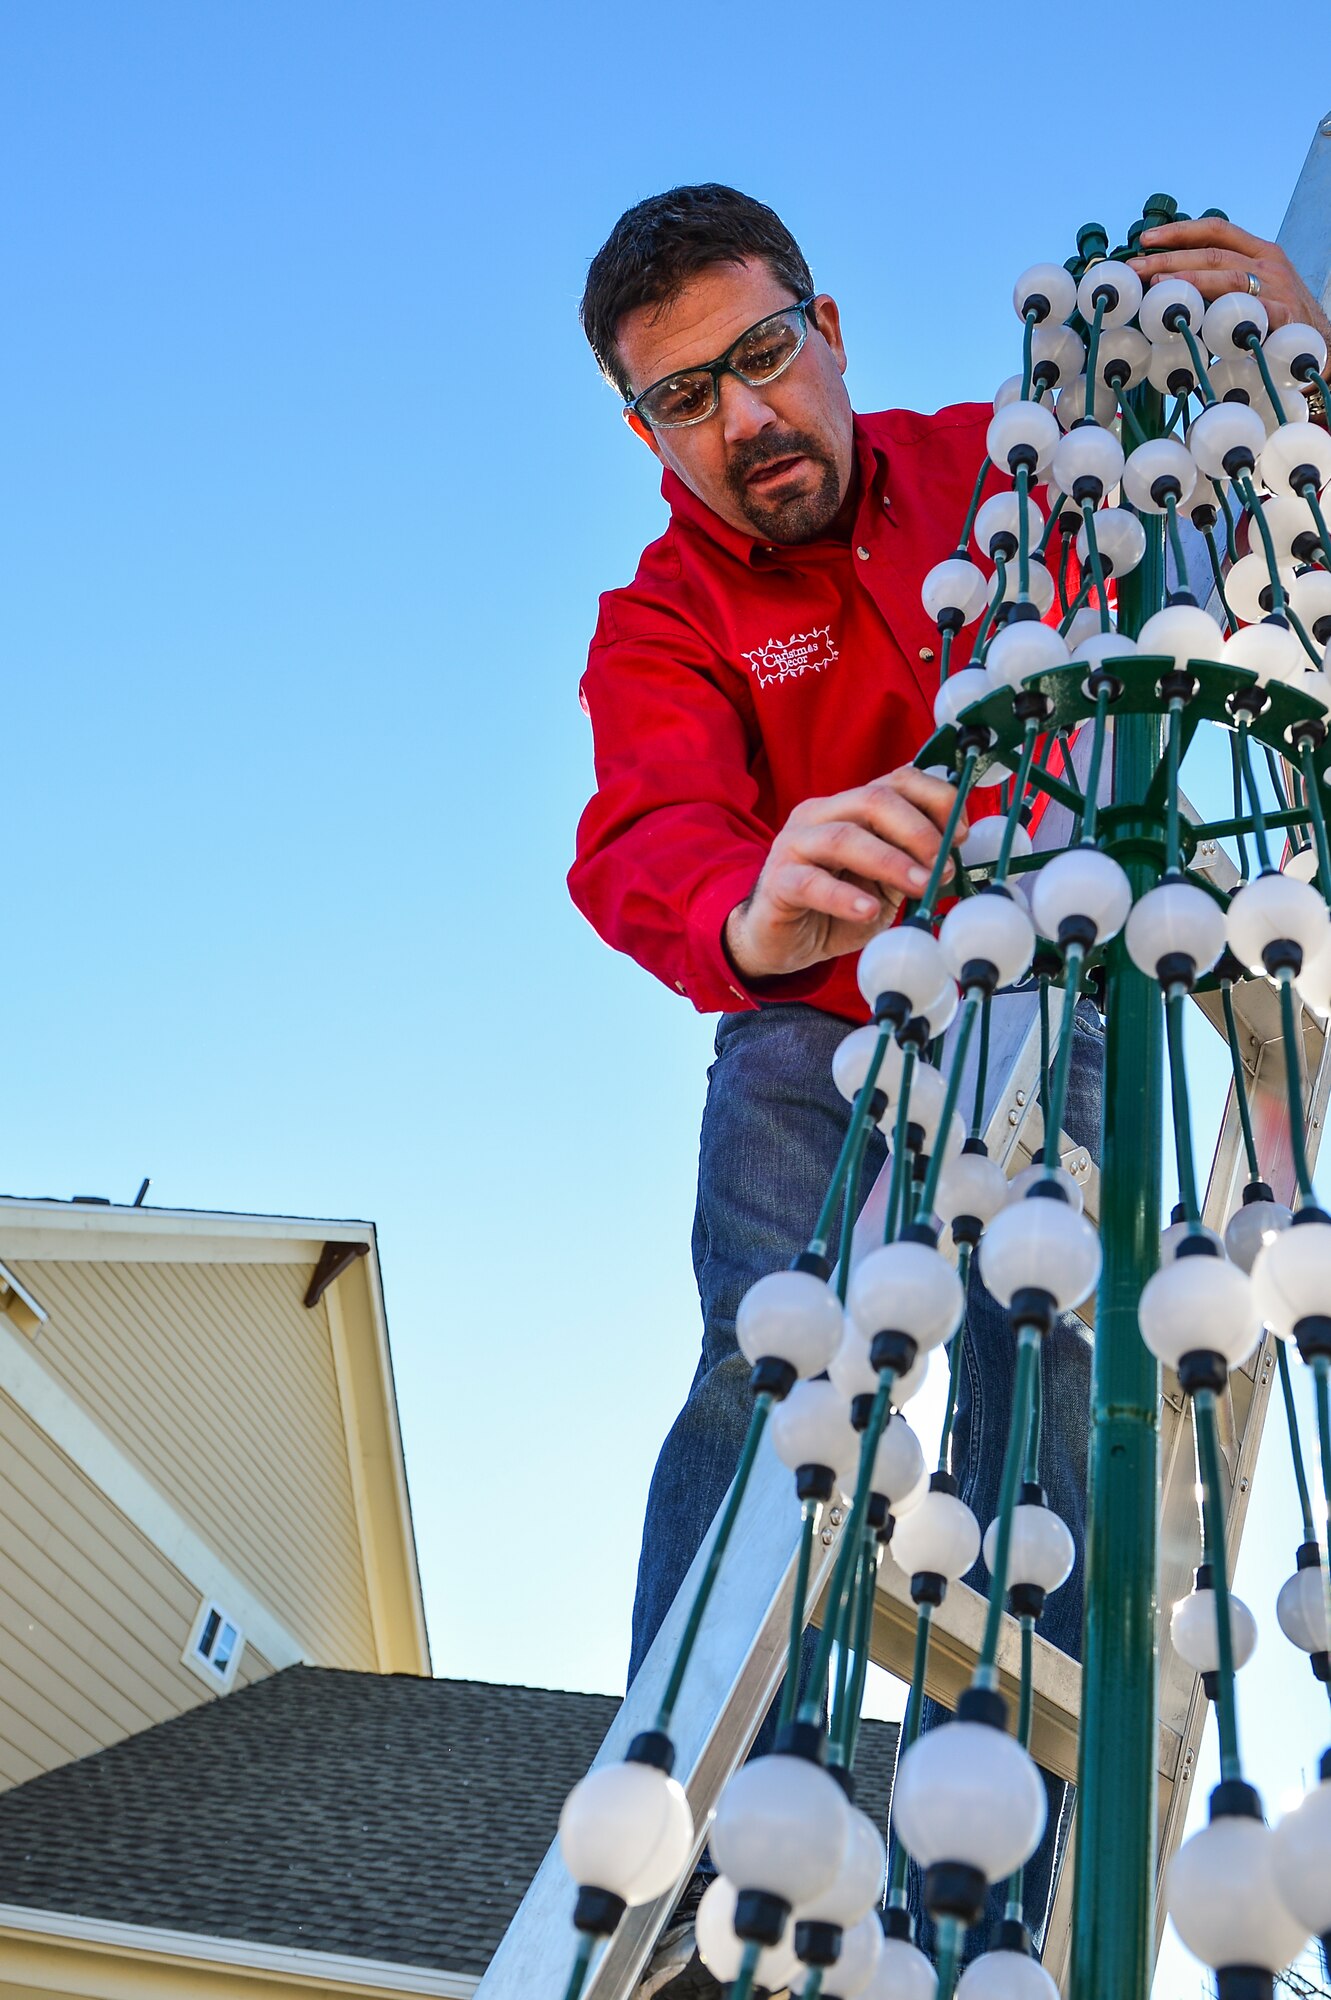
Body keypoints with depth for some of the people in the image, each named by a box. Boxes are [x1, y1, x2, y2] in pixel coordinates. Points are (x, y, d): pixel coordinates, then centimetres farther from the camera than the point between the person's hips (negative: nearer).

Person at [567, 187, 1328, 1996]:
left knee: (1044, 1431, -10)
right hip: (812, 1048, -1)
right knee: (767, 1375, -21)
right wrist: (750, 923, -54)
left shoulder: (1008, 466, -1)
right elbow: (644, 844, -28)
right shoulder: (663, 625, -7)